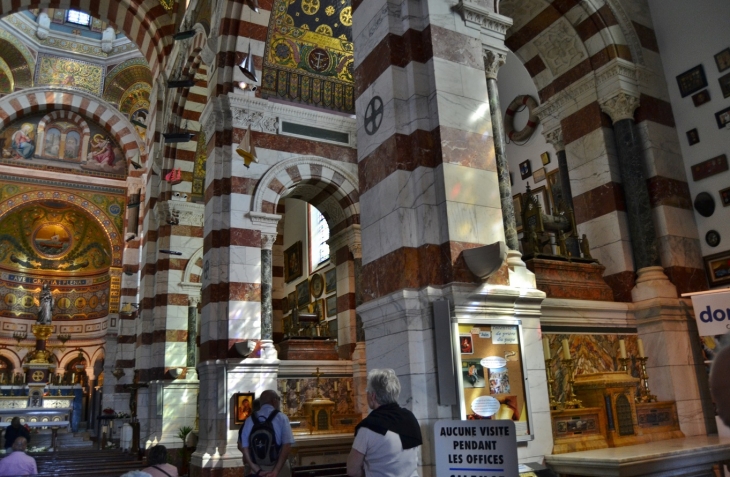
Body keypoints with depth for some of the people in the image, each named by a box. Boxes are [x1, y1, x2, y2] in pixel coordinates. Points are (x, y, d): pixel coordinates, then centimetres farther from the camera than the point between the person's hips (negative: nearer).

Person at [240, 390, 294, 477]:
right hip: (279, 467, -3)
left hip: (258, 468, 3)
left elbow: (242, 446, -4)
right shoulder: (281, 418, -9)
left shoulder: (251, 419, 1)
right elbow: (287, 446, -17)